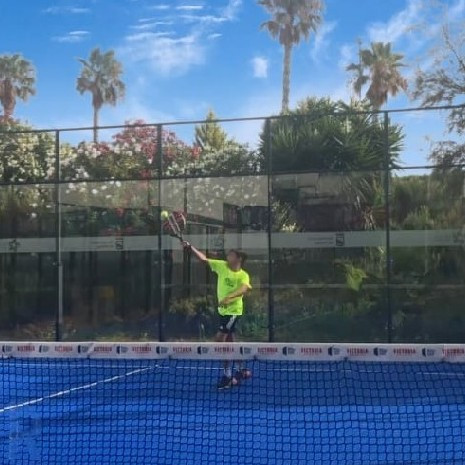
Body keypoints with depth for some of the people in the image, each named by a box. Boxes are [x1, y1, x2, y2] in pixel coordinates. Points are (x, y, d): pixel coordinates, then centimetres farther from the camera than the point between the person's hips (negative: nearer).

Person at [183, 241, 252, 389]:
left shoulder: (243, 275, -15)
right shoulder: (222, 266, 0)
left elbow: (244, 289, -34)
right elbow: (204, 259, 4)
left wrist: (229, 297, -48)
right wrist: (190, 247, -5)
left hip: (233, 311, -7)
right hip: (223, 310, 7)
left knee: (220, 338, -14)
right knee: (230, 342, 13)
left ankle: (228, 374, -6)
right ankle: (242, 370, 28)